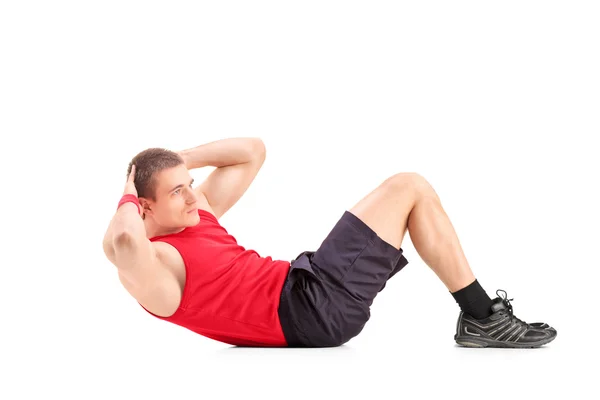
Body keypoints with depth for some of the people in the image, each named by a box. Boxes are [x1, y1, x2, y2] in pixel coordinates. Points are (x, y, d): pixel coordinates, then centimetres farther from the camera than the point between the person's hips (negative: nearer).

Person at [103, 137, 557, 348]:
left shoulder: (195, 211, 12)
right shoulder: (151, 266, -15)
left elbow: (253, 151, 19)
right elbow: (122, 241, -42)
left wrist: (181, 158, 9)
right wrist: (129, 197, -20)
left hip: (305, 286, 11)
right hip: (315, 309, -11)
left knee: (412, 191, 15)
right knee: (410, 187, -5)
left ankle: (483, 317, 14)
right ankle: (482, 317, 3)